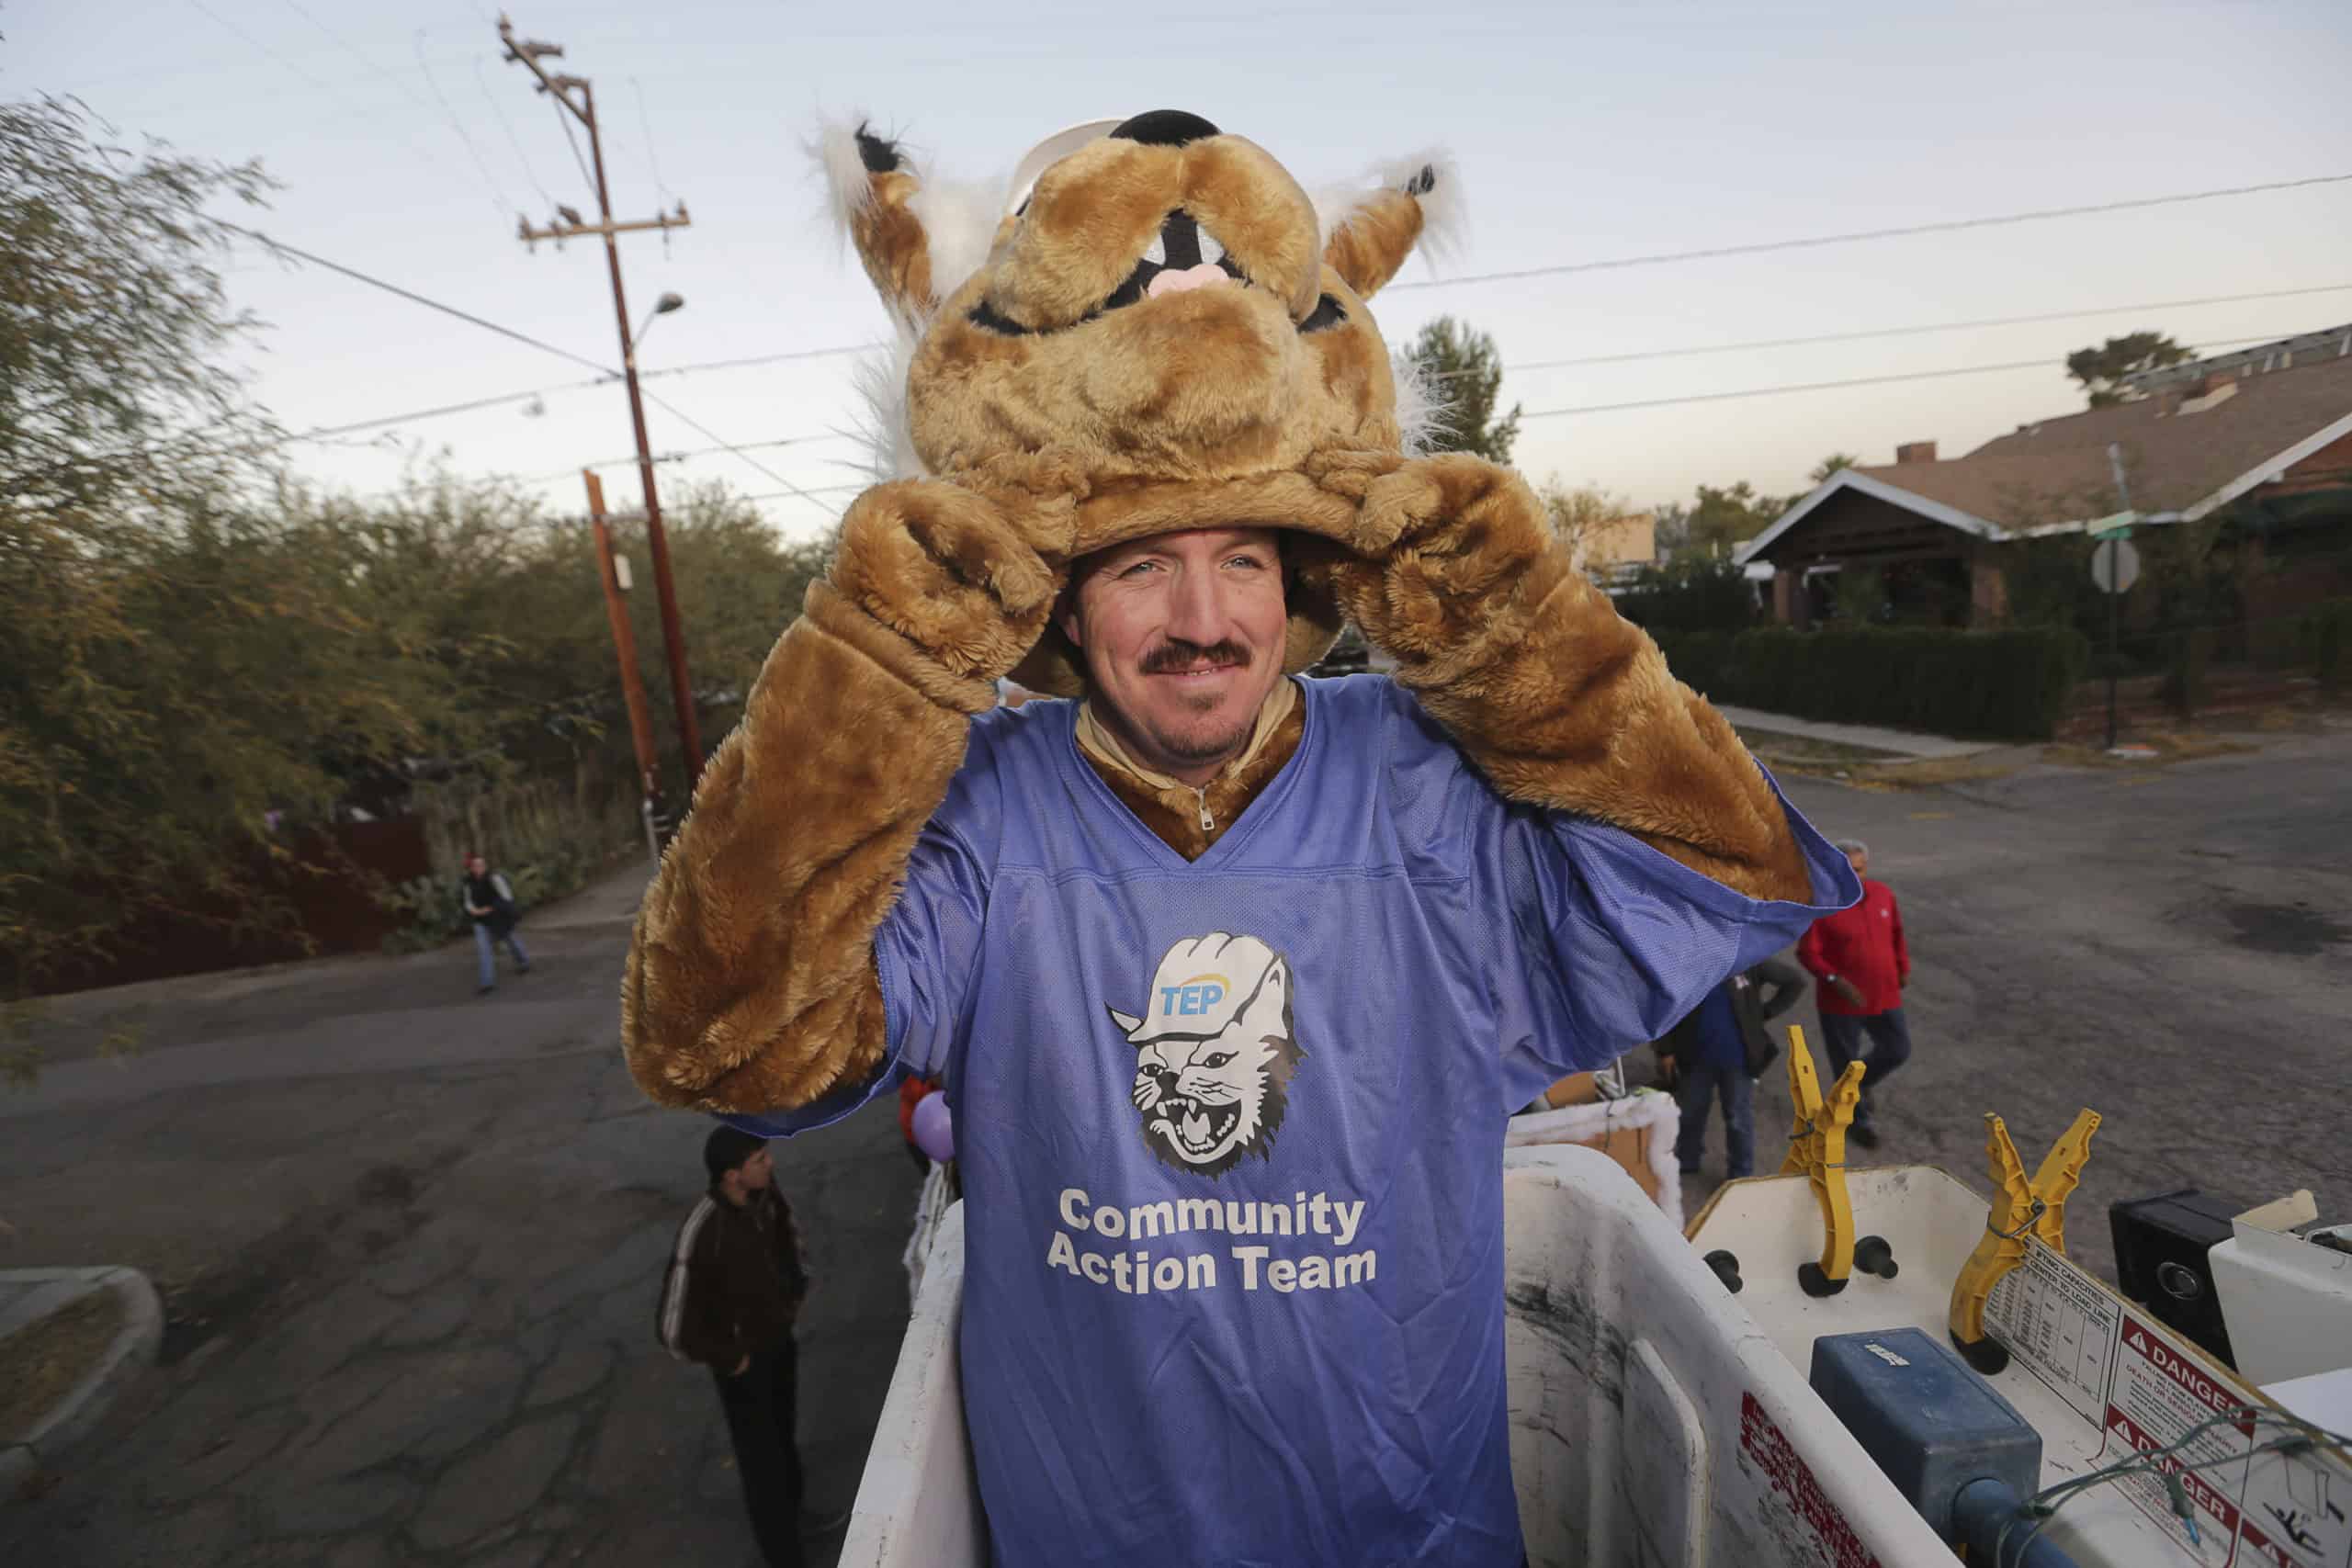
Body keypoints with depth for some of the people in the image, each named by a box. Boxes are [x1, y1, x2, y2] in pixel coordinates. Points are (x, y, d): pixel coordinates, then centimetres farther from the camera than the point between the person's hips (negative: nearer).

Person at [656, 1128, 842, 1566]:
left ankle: (793, 1514, 54)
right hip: (744, 1361, -6)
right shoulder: (700, 1237, -36)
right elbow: (677, 1332, -28)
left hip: (780, 1338, 7)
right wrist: (732, 1359, -16)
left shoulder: (764, 1192, -16)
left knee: (783, 1435, 29)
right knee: (763, 1461, 12)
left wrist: (797, 1285, 4)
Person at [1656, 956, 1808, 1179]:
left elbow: (1795, 980, -5)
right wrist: (1666, 1050, -1)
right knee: (1689, 1113, 18)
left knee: (1738, 1119, 10)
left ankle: (1740, 1177, 27)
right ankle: (1684, 1163, 40)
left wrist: (1765, 1013, -6)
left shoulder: (1746, 961, -12)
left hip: (1737, 1057, -2)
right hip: (1696, 1057, 2)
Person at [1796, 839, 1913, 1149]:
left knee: (1898, 1050, 13)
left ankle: (1861, 1081, 43)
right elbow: (1807, 953, -17)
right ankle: (1857, 1120, 30)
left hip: (1884, 995, 5)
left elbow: (1896, 932, 14)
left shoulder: (1883, 894, -4)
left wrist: (1903, 967, 14)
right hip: (1841, 1001, -4)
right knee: (1845, 1061, 8)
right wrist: (1836, 980, -28)